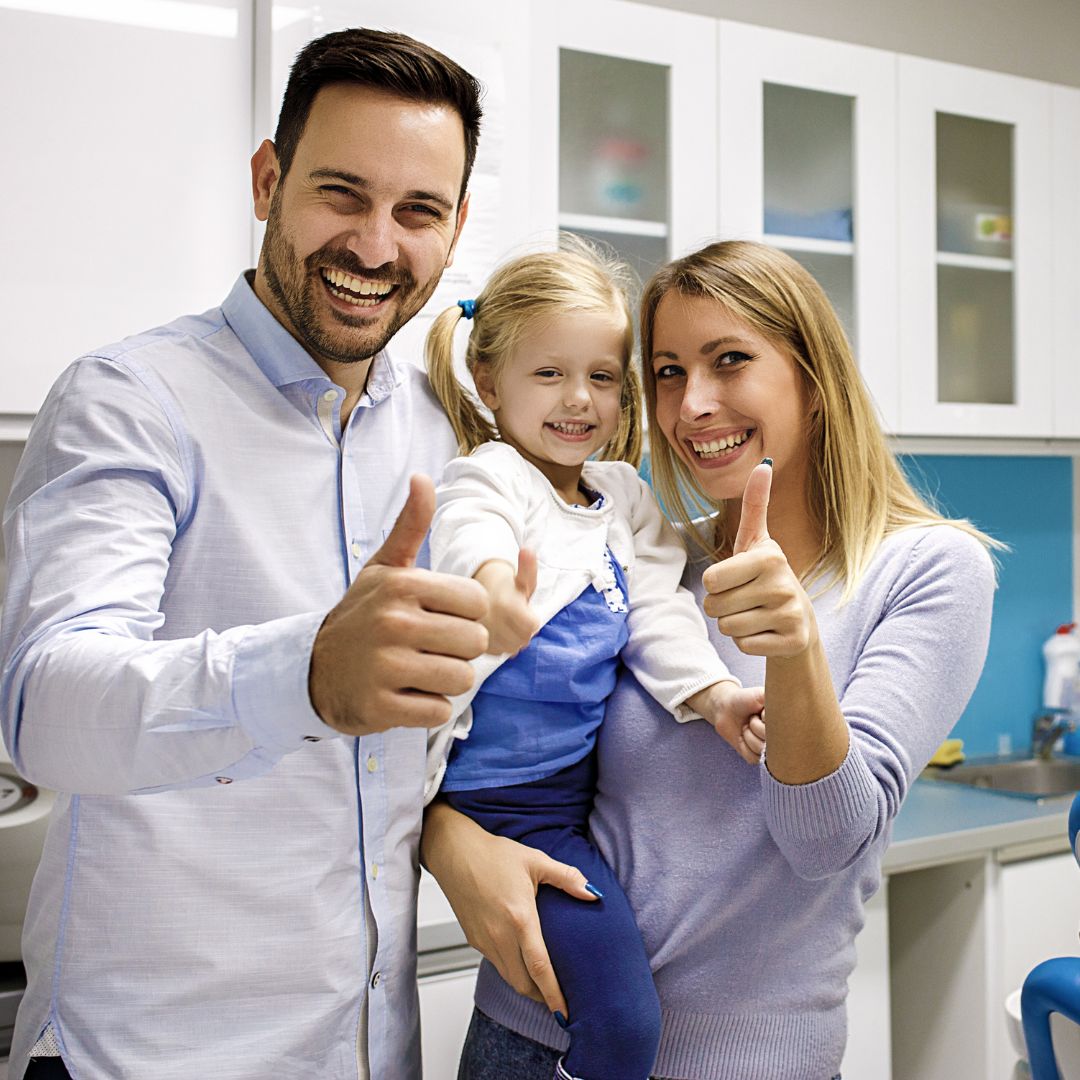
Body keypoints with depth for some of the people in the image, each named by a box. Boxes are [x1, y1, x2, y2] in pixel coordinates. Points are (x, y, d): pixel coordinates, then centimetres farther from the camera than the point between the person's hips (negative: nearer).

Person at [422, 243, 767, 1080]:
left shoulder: (626, 502, 12)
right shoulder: (488, 478, -11)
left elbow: (659, 615, 8)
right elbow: (471, 533, -34)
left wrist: (716, 694, -10)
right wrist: (495, 586, -57)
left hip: (589, 784, 8)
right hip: (507, 801, -7)